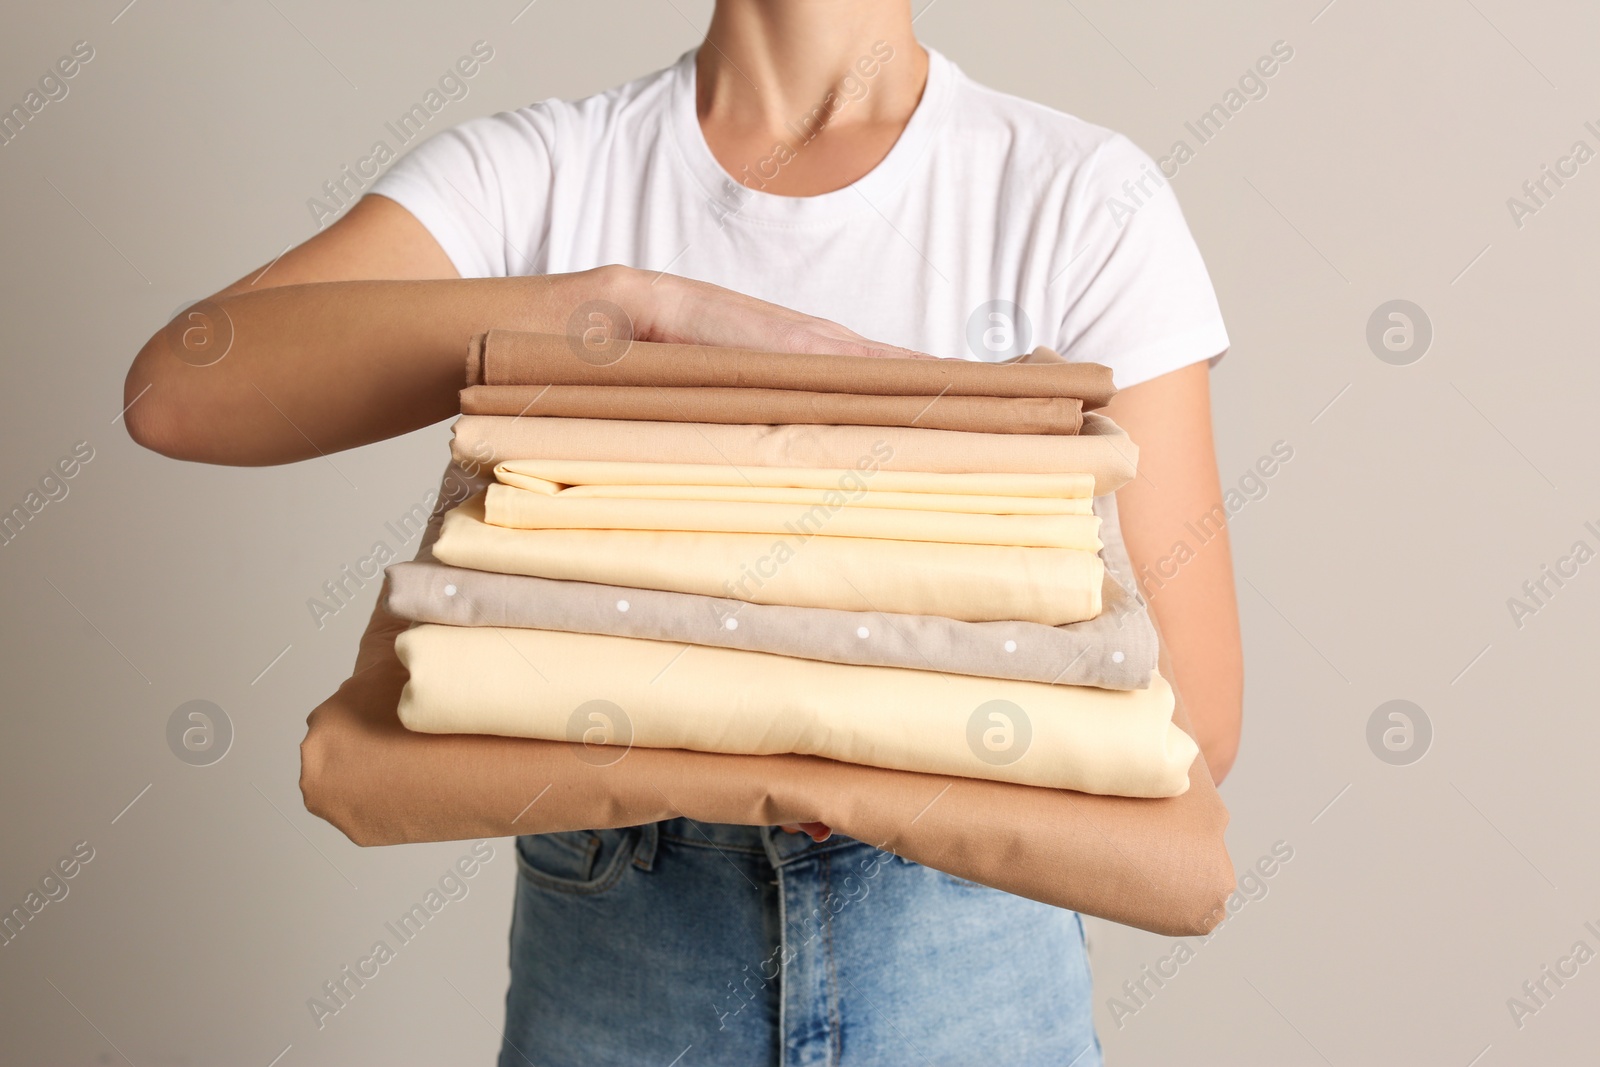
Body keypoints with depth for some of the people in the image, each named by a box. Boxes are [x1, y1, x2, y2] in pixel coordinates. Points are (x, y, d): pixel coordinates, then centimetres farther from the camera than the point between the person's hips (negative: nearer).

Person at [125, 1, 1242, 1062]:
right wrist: (637, 301, -27)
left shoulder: (1089, 199, -8)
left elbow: (1193, 708, -11)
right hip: (611, 947, 1)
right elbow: (176, 388, -19)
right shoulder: (536, 170, -4)